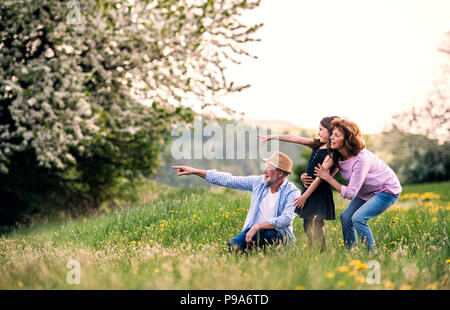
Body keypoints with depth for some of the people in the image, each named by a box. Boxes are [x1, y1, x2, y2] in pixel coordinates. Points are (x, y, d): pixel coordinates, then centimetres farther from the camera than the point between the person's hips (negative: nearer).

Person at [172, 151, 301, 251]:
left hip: (279, 235, -3)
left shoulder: (292, 192, -9)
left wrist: (257, 227, -31)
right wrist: (195, 171, 4)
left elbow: (286, 219, -23)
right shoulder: (259, 182, 4)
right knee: (233, 245, -27)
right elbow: (228, 180, 6)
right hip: (254, 231, 3)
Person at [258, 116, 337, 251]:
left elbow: (321, 176, -16)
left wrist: (305, 196, -14)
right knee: (307, 226, 11)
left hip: (320, 192, -9)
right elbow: (294, 139, 11)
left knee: (315, 227, -10)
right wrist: (272, 137, 11)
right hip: (310, 189, 9)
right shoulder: (317, 144, 10)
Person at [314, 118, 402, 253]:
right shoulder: (338, 155, -12)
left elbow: (350, 193, -32)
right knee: (345, 217, -2)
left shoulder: (361, 159, -35)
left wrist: (327, 177, -26)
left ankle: (373, 255, -10)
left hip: (387, 191, -8)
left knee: (358, 218, -22)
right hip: (367, 191, 8)